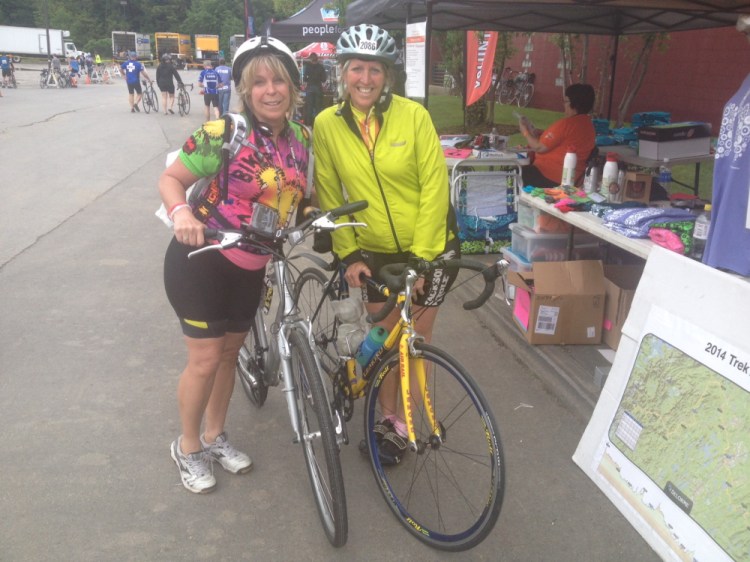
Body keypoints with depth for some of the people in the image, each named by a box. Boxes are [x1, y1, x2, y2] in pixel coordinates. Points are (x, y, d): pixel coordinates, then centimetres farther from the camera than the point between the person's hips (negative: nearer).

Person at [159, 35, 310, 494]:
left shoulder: (301, 137, 0)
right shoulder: (224, 133, -19)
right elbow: (171, 179, -14)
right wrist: (181, 213, -34)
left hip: (251, 266, 6)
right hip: (202, 259, -6)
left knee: (230, 351, 17)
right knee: (206, 358, -1)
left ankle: (215, 436, 37)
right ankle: (188, 447, 23)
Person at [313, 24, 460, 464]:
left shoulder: (413, 115, -15)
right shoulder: (327, 124, -9)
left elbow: (435, 187, -14)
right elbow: (330, 196, -3)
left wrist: (421, 256, -16)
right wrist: (348, 254, -7)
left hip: (431, 246, -2)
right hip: (373, 251, 2)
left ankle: (408, 421, 24)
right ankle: (390, 419, 28)